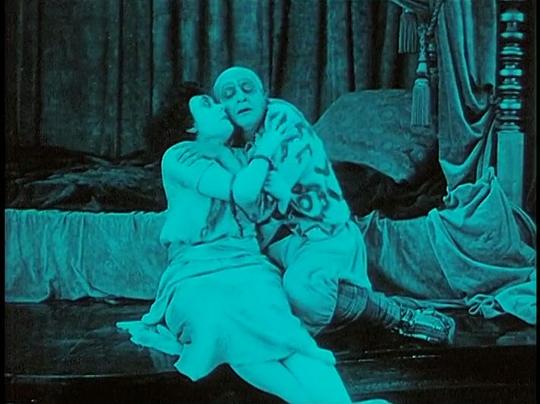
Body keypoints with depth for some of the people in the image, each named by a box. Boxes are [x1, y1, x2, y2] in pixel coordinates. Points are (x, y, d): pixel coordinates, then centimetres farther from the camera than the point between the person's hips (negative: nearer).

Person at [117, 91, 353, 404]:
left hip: (247, 264, 4)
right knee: (219, 323, -41)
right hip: (196, 271, -4)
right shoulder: (179, 156, 4)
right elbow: (243, 192, -7)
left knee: (275, 324, -32)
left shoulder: (240, 159, 24)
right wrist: (265, 150, 7)